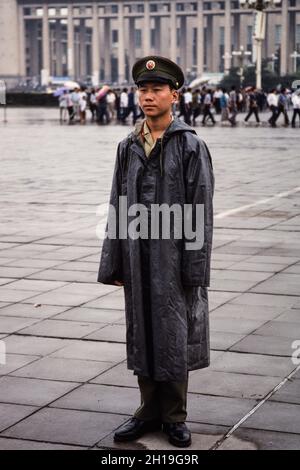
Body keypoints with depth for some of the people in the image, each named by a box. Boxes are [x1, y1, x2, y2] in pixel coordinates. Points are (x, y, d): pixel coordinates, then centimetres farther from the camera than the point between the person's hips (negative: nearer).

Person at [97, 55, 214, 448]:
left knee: (175, 336, 4)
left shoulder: (191, 146, -5)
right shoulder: (128, 147, 9)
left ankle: (174, 417, 19)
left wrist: (195, 268, -12)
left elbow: (201, 212, -8)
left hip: (174, 258, -4)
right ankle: (149, 411, 25)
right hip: (137, 256, 4)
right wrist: (113, 264, 6)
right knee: (141, 334, 11)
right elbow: (117, 207, 9)